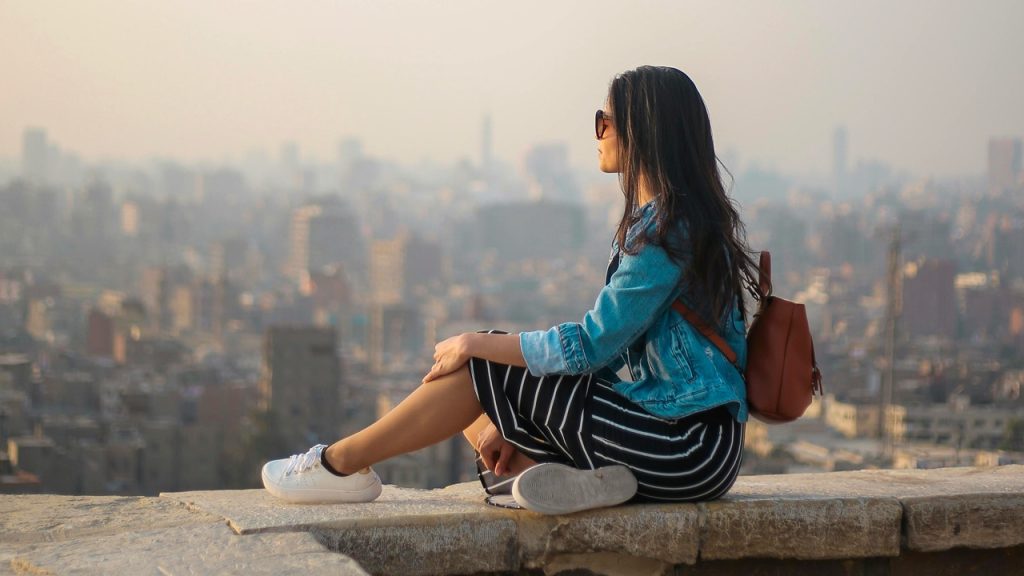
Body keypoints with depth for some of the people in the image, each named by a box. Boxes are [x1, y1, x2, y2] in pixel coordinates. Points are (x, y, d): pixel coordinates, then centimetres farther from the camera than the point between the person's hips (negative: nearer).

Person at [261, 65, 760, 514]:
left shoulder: (668, 228, -16)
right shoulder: (651, 219, 16)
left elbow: (591, 347, -19)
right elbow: (607, 340, 14)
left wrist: (478, 344, -8)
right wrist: (513, 422, 5)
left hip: (688, 450, -10)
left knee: (486, 366, -10)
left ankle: (342, 462, 3)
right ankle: (571, 477, -15)